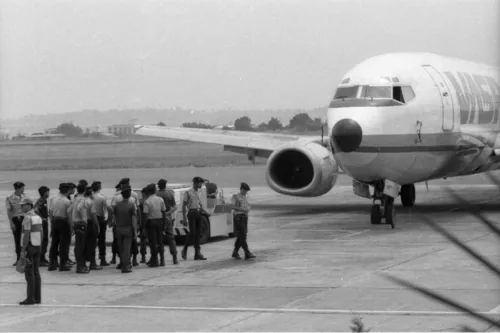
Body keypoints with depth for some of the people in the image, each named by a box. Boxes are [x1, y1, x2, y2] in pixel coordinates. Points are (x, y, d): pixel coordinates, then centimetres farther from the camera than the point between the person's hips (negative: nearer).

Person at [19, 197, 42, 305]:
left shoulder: (27, 218, -14)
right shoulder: (38, 217, 12)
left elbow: (26, 235, -19)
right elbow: (41, 234, 14)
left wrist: (23, 250, -18)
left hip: (29, 246, -8)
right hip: (37, 247, 8)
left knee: (29, 273, -6)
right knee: (36, 272, 10)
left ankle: (30, 298, -6)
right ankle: (37, 297, 11)